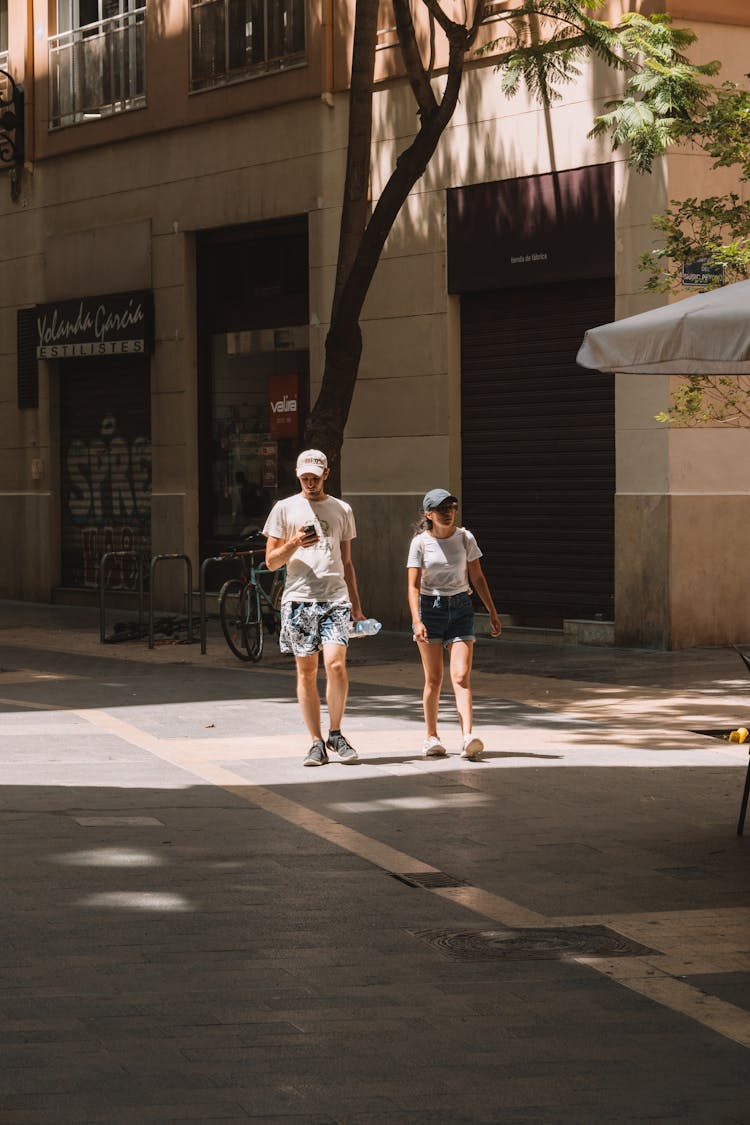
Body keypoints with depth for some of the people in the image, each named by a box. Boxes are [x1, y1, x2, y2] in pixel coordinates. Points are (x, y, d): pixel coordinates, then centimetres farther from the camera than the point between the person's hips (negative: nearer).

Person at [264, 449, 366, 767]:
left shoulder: (342, 510, 15)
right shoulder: (284, 508, 8)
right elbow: (271, 562, 6)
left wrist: (356, 605, 16)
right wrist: (294, 544, -12)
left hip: (335, 598, 1)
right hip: (299, 598, 0)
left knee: (335, 664, -15)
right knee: (306, 672, 2)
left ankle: (335, 733, 2)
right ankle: (317, 742, 8)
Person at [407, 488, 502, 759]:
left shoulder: (465, 538, 1)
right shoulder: (420, 542, -5)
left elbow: (477, 578, 9)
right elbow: (414, 585, -9)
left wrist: (493, 613, 7)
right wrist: (417, 620, -22)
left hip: (461, 608, 1)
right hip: (430, 607, -1)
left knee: (461, 676, -11)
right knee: (434, 678, 3)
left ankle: (467, 737, -21)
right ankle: (431, 737, 15)